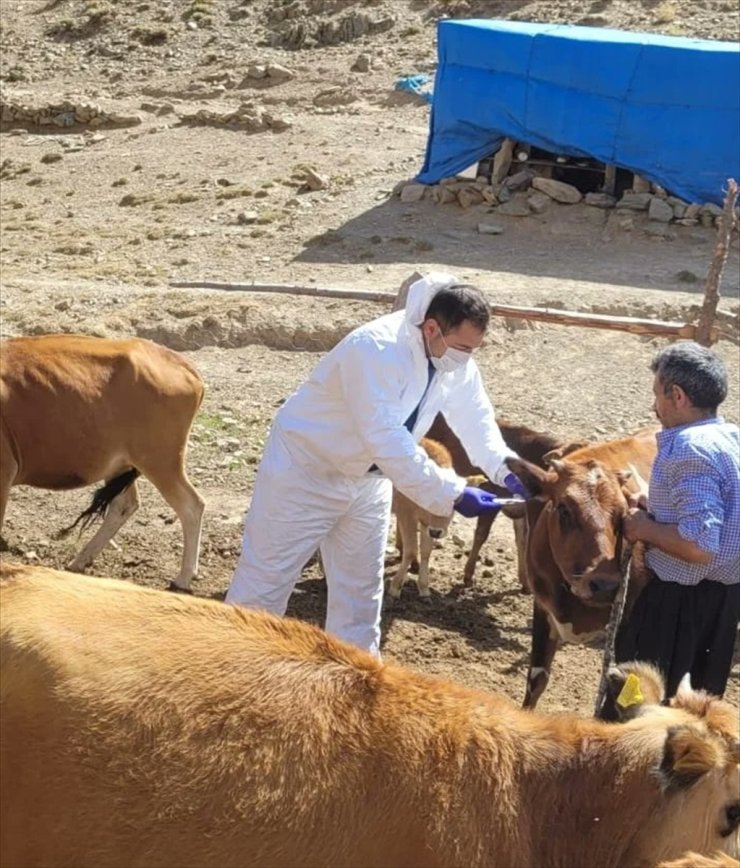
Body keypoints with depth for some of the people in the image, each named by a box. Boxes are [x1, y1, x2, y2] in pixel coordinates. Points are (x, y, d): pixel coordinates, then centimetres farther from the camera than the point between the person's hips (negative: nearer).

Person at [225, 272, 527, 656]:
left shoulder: (454, 355, -10)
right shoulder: (375, 349, -35)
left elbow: (475, 416, -2)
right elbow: (387, 440, -39)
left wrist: (506, 469, -20)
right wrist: (452, 493, -38)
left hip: (368, 477, 7)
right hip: (306, 468, -7)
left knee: (361, 584, 14)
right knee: (267, 576, 2)